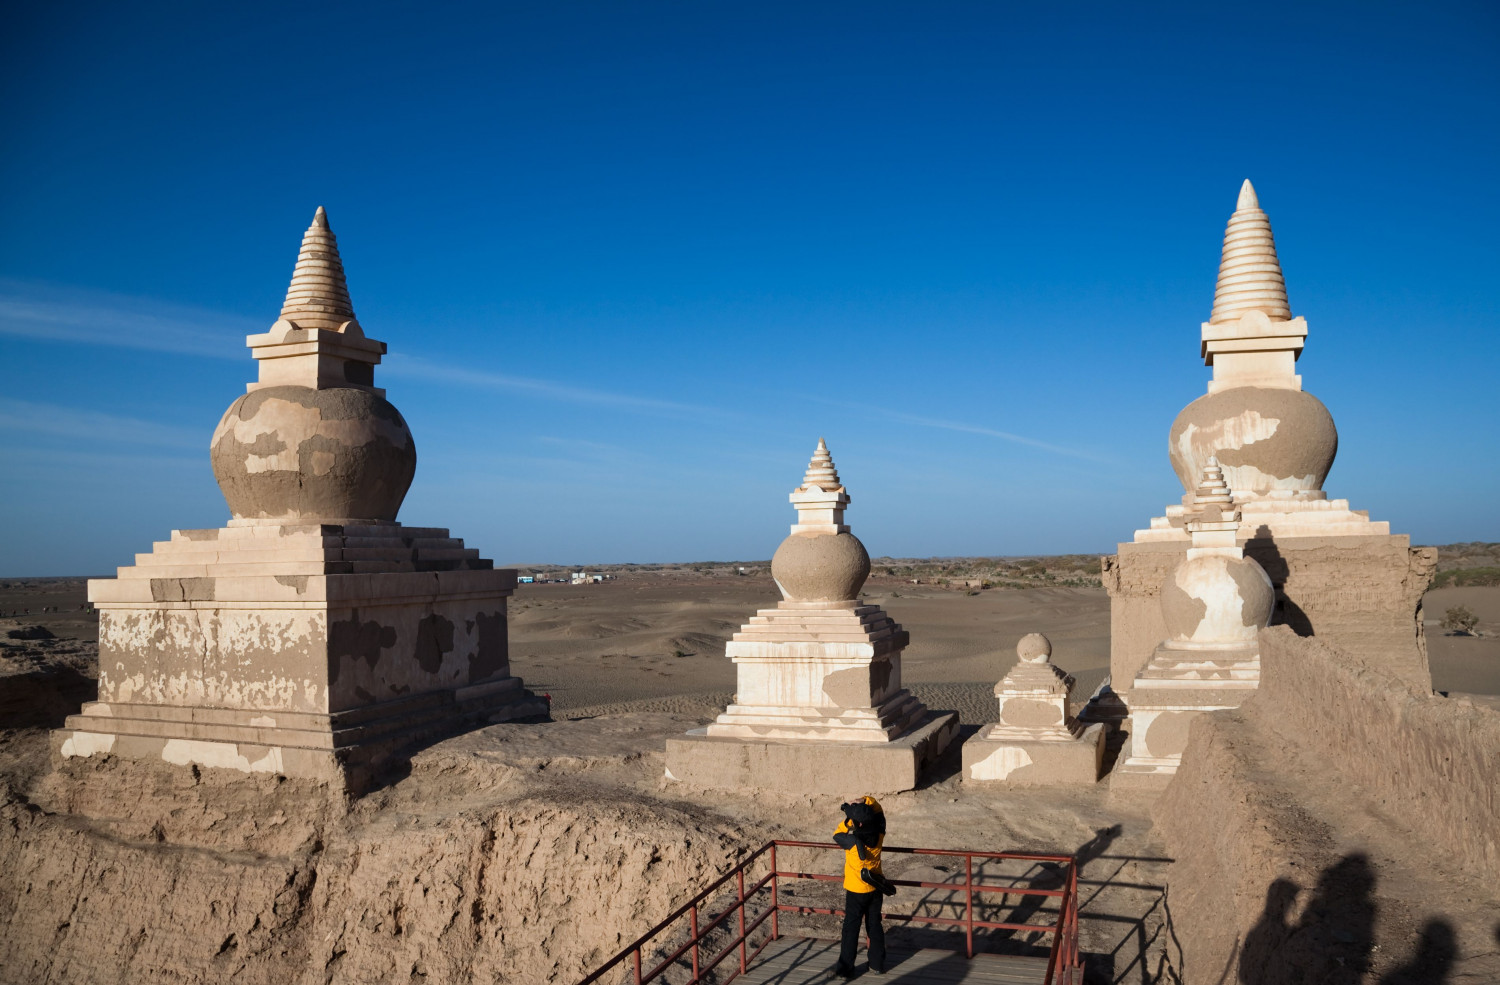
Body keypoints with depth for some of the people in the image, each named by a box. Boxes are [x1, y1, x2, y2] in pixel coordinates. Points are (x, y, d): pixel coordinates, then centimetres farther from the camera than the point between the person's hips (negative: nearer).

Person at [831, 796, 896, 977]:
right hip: (876, 889, 5)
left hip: (856, 891, -5)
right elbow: (877, 809, 0)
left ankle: (846, 968, 13)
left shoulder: (854, 841, -28)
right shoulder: (879, 835, -14)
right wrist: (864, 802, -12)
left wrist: (849, 817, -5)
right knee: (875, 925, 17)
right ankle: (878, 964, 26)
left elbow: (837, 834, -7)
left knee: (851, 929, 6)